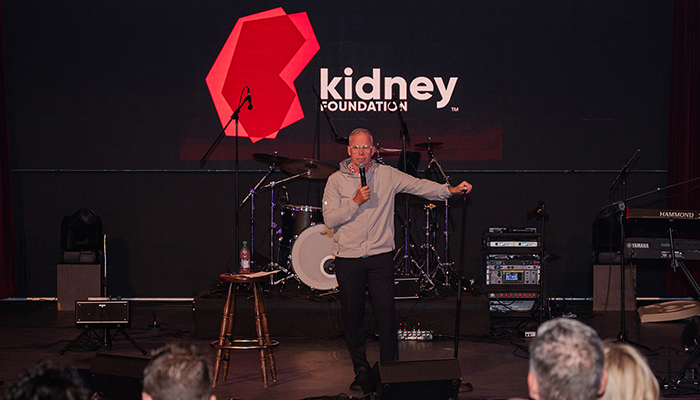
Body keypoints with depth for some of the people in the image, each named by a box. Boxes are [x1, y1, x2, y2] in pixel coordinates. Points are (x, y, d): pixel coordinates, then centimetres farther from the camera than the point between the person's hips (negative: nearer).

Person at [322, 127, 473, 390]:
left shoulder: (386, 175, 4)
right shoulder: (336, 180, 1)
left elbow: (418, 185, 2)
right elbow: (329, 220, -6)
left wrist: (450, 190, -8)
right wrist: (355, 202, -16)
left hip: (380, 255, 0)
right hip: (348, 258, 0)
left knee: (387, 313, -4)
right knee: (352, 316, 5)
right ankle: (361, 369, 19)